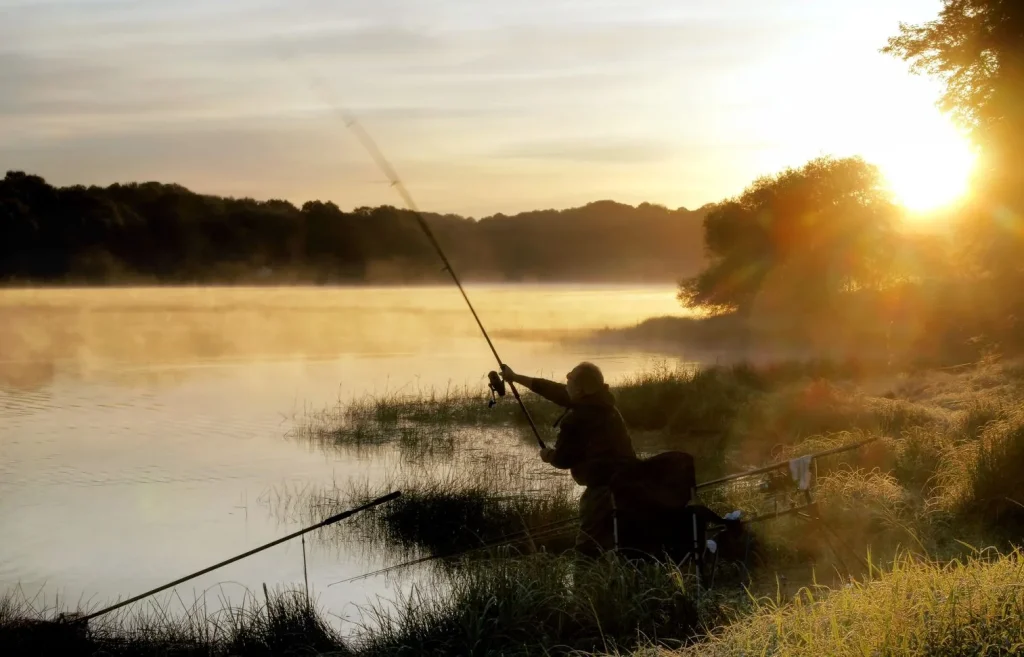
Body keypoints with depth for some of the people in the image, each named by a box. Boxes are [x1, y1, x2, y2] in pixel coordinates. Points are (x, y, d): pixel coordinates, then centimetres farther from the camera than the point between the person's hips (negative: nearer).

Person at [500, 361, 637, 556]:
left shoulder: (575, 419, -14)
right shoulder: (602, 404, 13)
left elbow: (562, 460, -2)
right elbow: (556, 392, 23)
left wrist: (548, 455, 23)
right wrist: (516, 377, 31)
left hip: (604, 485, -9)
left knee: (588, 547, -10)